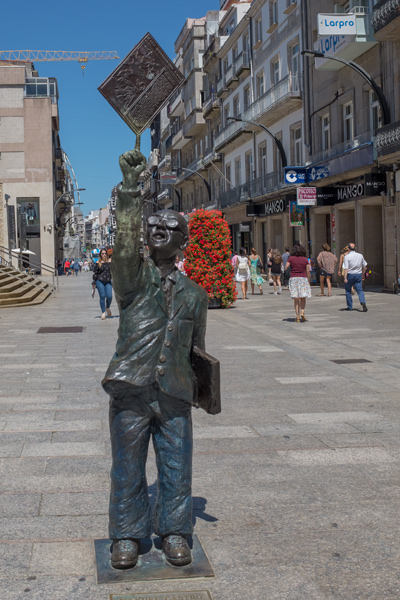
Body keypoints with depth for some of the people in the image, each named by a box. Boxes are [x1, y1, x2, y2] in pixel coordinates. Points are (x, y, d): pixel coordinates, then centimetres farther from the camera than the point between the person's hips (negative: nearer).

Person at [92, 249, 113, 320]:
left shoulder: (110, 261, 8)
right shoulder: (98, 263, 3)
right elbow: (95, 273, 7)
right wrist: (93, 283, 5)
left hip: (108, 282, 1)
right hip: (100, 281, -1)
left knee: (109, 296, -10)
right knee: (102, 296, -4)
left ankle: (107, 308, 21)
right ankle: (103, 312, 6)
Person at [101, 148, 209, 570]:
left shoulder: (194, 294, 11)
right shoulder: (134, 277, 1)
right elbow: (125, 245, -20)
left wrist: (199, 388, 17)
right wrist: (131, 189, -30)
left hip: (174, 394, 2)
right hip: (130, 392, -2)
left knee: (176, 468, 8)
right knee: (127, 469, 7)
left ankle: (174, 532, 26)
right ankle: (127, 535, 23)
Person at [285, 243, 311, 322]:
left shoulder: (291, 258, -1)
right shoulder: (305, 259, 1)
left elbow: (286, 268, -4)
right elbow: (308, 271, 2)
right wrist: (308, 281, 10)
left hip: (293, 278, 0)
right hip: (303, 278, 0)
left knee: (296, 299, 4)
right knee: (303, 298, 12)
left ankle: (297, 316, 0)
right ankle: (302, 312, -9)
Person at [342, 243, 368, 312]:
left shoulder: (347, 256, -11)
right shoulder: (360, 256, 4)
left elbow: (346, 268, -17)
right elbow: (364, 266, 13)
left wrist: (345, 278, -18)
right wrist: (363, 275, 25)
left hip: (350, 275, -3)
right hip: (358, 274, 3)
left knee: (348, 291, 12)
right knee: (360, 290, 3)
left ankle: (350, 307, 17)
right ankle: (363, 303, -22)